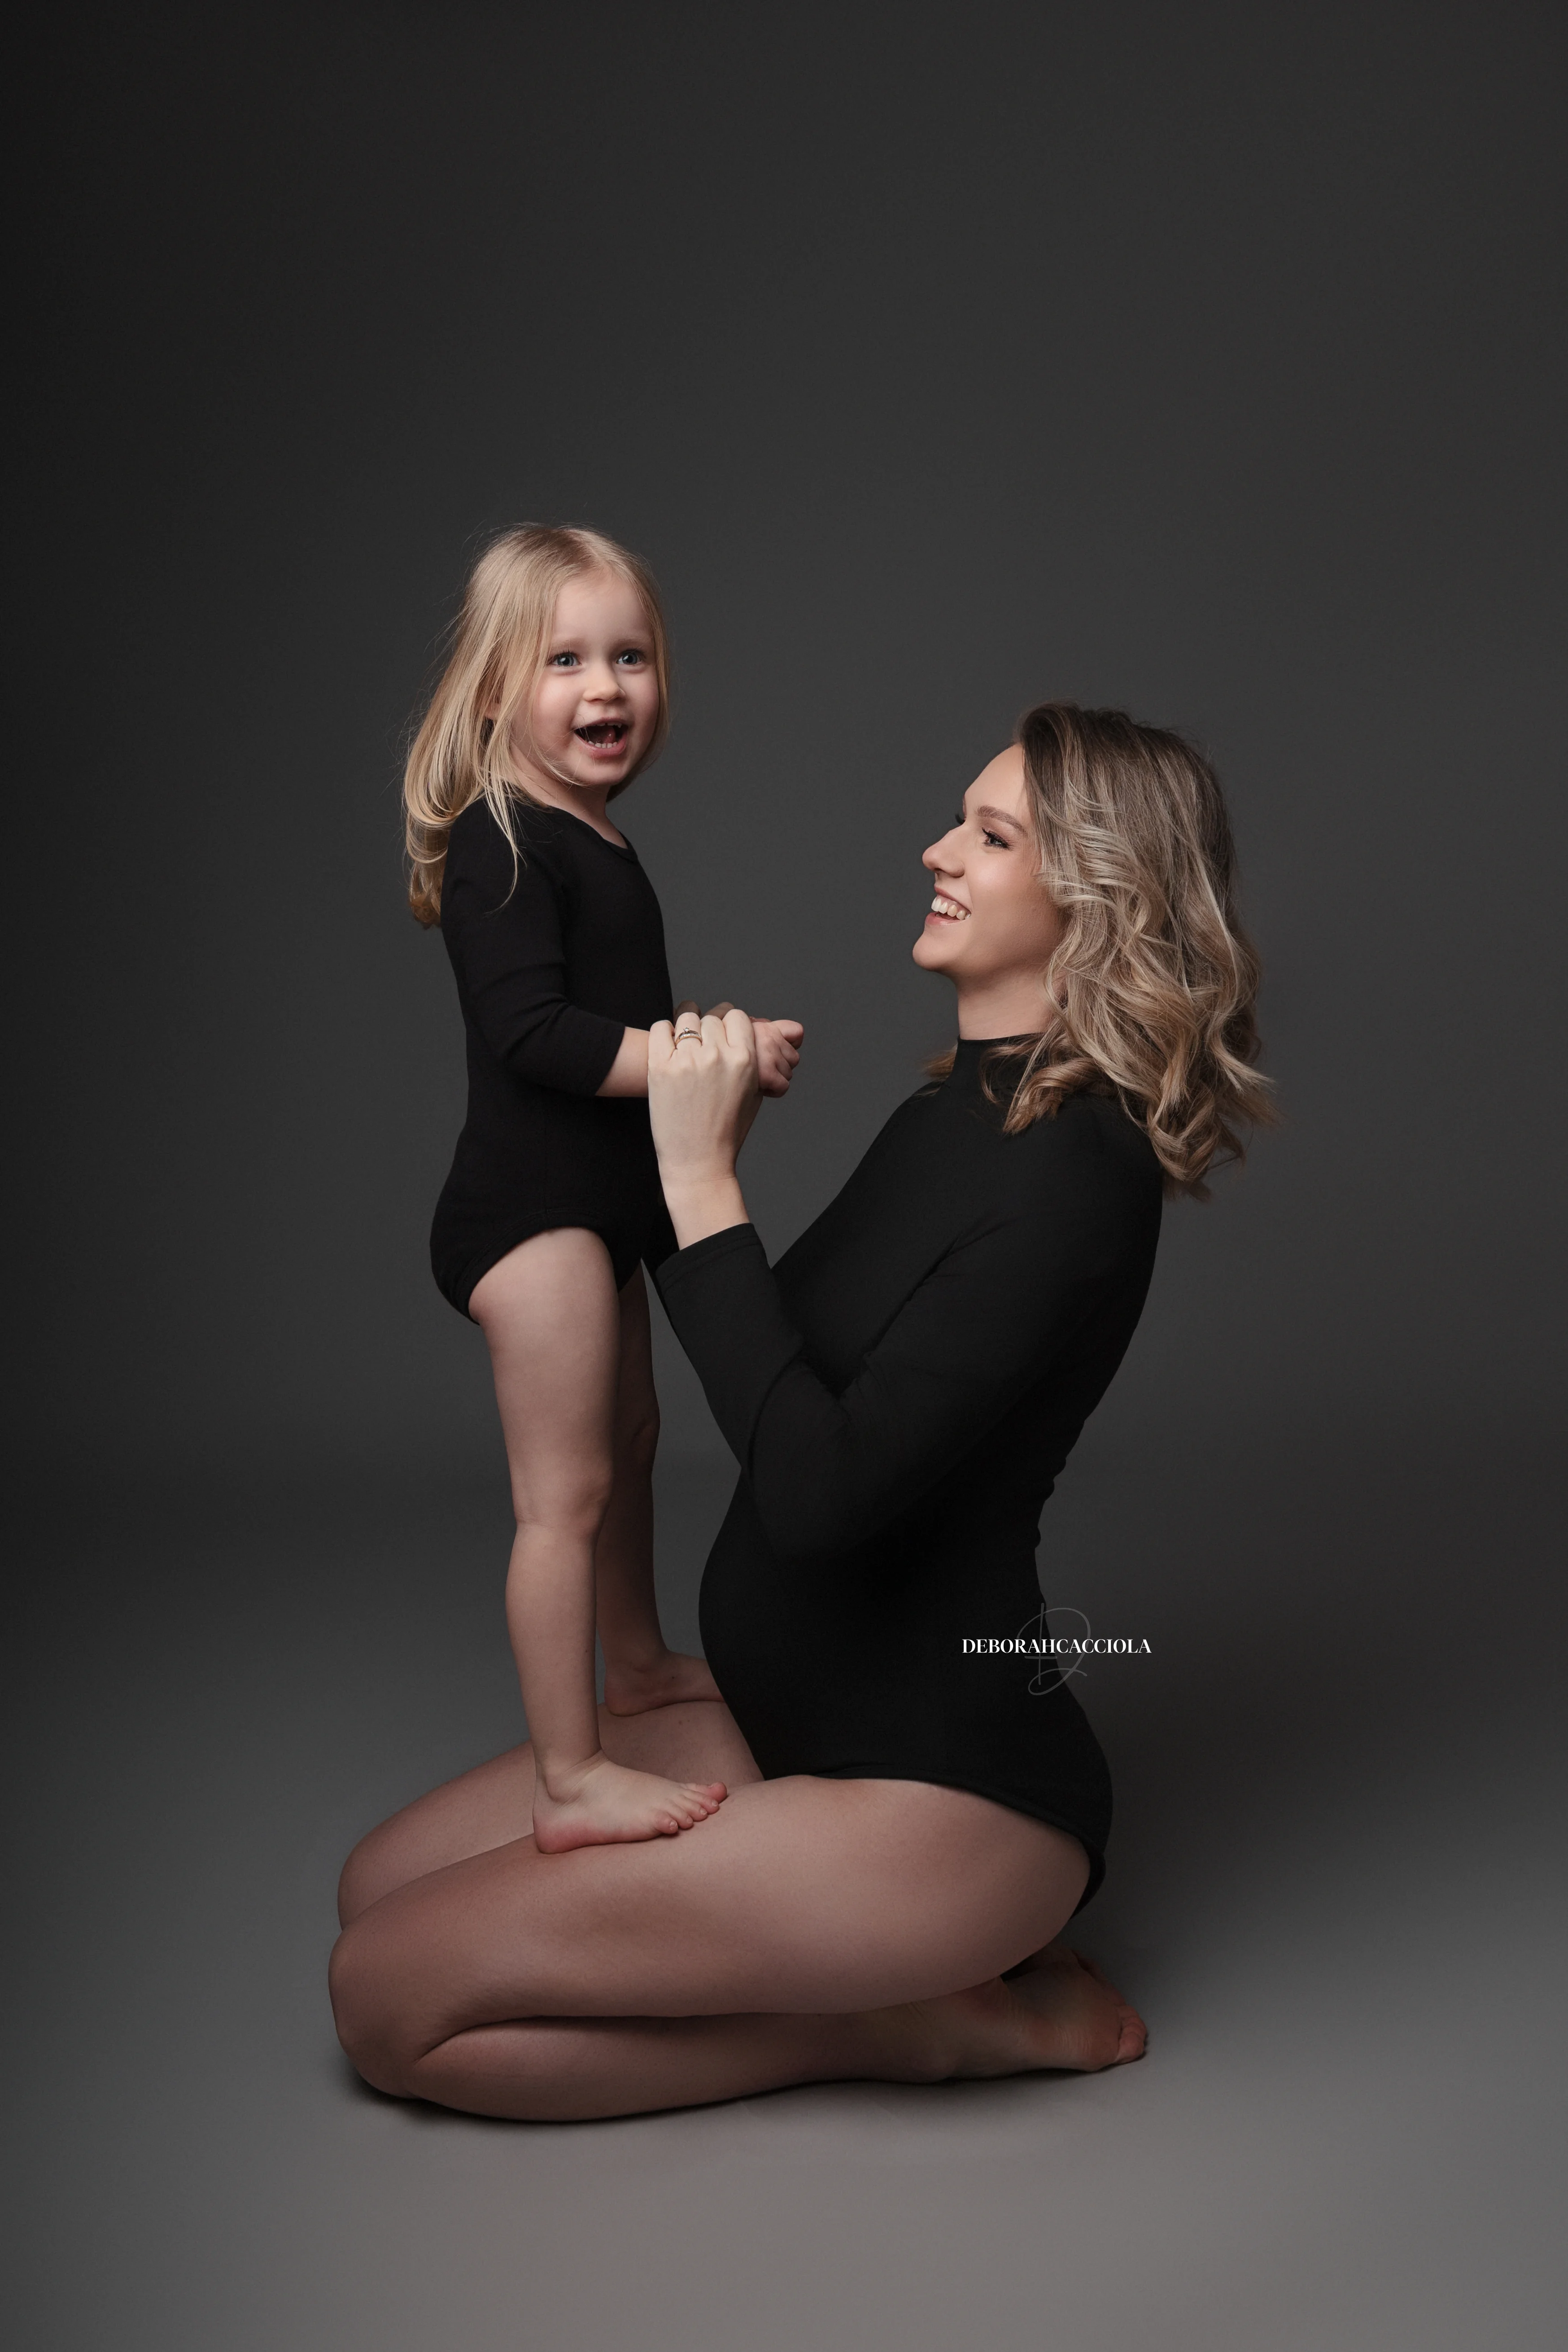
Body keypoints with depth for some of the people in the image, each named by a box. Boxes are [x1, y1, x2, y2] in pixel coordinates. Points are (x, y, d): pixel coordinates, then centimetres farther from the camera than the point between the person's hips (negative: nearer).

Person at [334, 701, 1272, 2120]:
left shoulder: (1074, 1172, -22)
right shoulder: (952, 1113, 7)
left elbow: (824, 1488, -28)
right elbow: (813, 1385, 18)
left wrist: (701, 1182, -22)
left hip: (949, 1790, -9)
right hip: (790, 1722, 10)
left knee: (392, 1998, -11)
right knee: (379, 1884, 10)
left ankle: (925, 2025, -1)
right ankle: (911, 1969, 10)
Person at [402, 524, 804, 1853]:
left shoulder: (593, 840, 13)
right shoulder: (502, 844, -17)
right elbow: (532, 1033, -28)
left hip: (598, 1204, 11)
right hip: (529, 1207, -11)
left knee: (629, 1432, 24)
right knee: (566, 1490, -7)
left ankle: (638, 1663, 45)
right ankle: (570, 1782, 1)